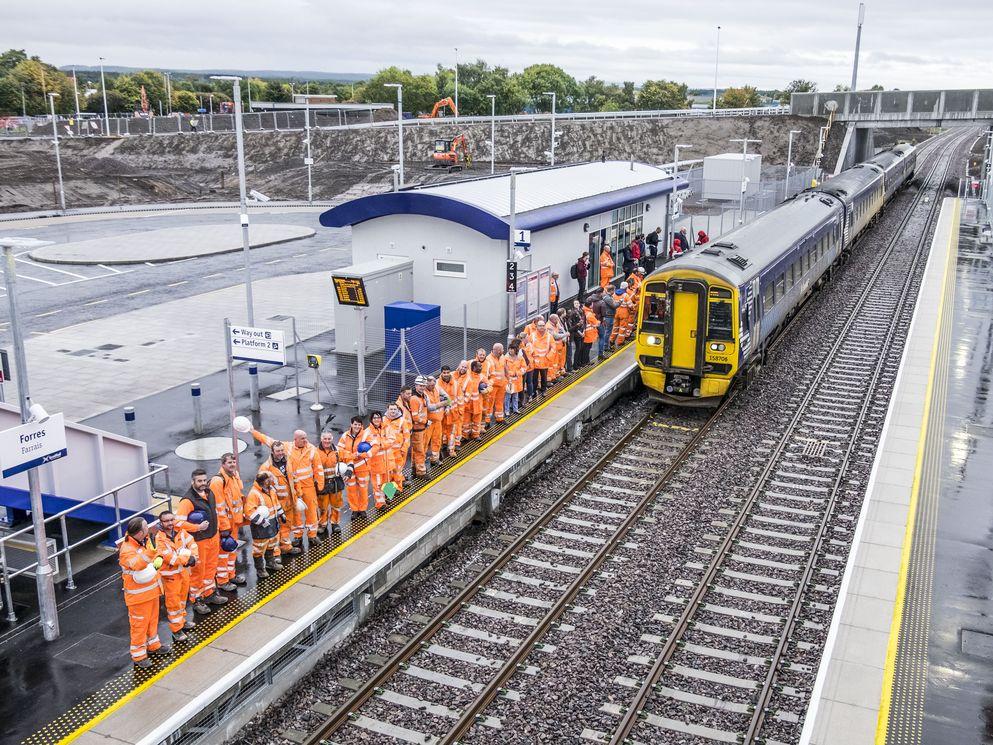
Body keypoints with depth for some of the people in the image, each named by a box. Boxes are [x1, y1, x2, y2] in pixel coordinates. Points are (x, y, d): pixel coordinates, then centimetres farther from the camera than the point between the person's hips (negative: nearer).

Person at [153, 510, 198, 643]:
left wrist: (193, 557, -18)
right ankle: (176, 629, 12)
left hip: (184, 570, 7)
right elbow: (169, 557, -28)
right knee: (173, 602, 1)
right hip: (170, 574, -7)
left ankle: (181, 620, 42)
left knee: (183, 597, 23)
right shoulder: (160, 538, -23)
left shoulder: (180, 532, -4)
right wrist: (187, 560, -24)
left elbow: (191, 543, -1)